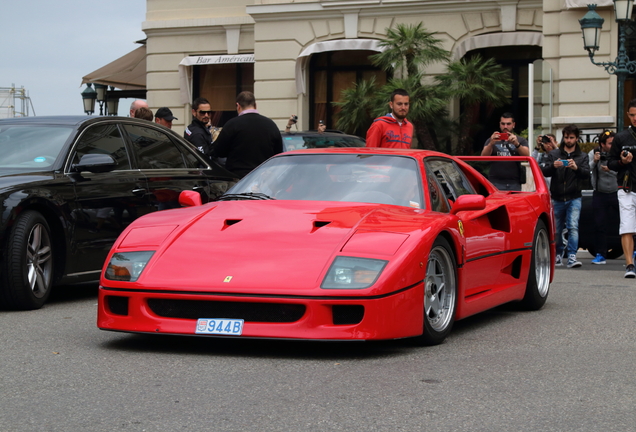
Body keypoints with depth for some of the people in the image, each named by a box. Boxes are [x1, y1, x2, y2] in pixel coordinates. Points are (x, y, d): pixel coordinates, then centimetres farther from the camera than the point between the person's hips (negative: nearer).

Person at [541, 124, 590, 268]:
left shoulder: (582, 156, 9)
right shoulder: (554, 154, 9)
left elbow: (587, 174, -7)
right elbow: (545, 172, -2)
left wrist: (576, 168, -28)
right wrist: (553, 166, -24)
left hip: (574, 198, -1)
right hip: (557, 198, 1)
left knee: (573, 227, -16)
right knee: (556, 230, 7)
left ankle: (572, 256, -19)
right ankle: (558, 255, 23)